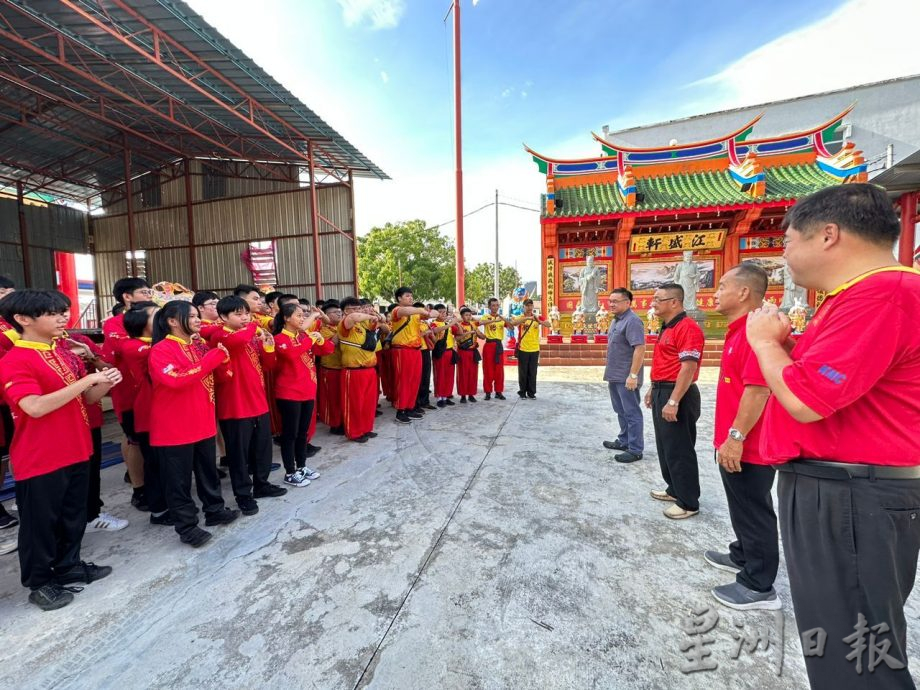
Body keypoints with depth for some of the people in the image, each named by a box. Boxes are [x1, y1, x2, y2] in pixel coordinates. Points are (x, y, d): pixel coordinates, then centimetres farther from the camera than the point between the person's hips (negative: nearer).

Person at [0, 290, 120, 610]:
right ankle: (39, 583, 28)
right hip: (40, 460, -7)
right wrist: (86, 380, -26)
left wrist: (105, 383, -8)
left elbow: (84, 399, 12)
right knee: (40, 523, 10)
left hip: (76, 452, 7)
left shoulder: (62, 354, 8)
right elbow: (36, 407, -29)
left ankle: (69, 566, 37)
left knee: (74, 517, 19)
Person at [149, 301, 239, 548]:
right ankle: (186, 526, 19)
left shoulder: (197, 348, 11)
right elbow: (176, 380, -29)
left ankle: (214, 510, 33)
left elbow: (215, 377, 19)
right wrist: (210, 359, -26)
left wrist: (220, 359, 2)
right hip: (174, 427, -7)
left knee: (208, 471, 18)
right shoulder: (161, 350, -13)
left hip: (203, 422, 8)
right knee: (179, 479, 7)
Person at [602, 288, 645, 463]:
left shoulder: (632, 321, -17)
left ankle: (635, 450, 10)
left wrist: (633, 375, -26)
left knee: (631, 413, 0)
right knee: (621, 411, 19)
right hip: (615, 376, 10)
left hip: (626, 378, -10)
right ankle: (624, 441, 33)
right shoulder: (617, 320, 13)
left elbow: (640, 348, -24)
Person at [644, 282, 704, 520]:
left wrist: (673, 401, -26)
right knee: (665, 446, 19)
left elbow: (688, 367, -24)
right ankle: (674, 489, 34)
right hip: (662, 392, 10)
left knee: (679, 450, 1)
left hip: (678, 395, -10)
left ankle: (689, 502, 15)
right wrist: (653, 389, 21)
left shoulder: (687, 327, -18)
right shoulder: (667, 327, 14)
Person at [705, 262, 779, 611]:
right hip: (735, 442, 10)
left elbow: (758, 389, -28)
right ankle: (742, 556, 42)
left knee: (753, 511, 5)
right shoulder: (739, 330, 11)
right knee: (743, 507, 24)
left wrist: (735, 437, -24)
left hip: (747, 446, -10)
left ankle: (758, 586, 21)